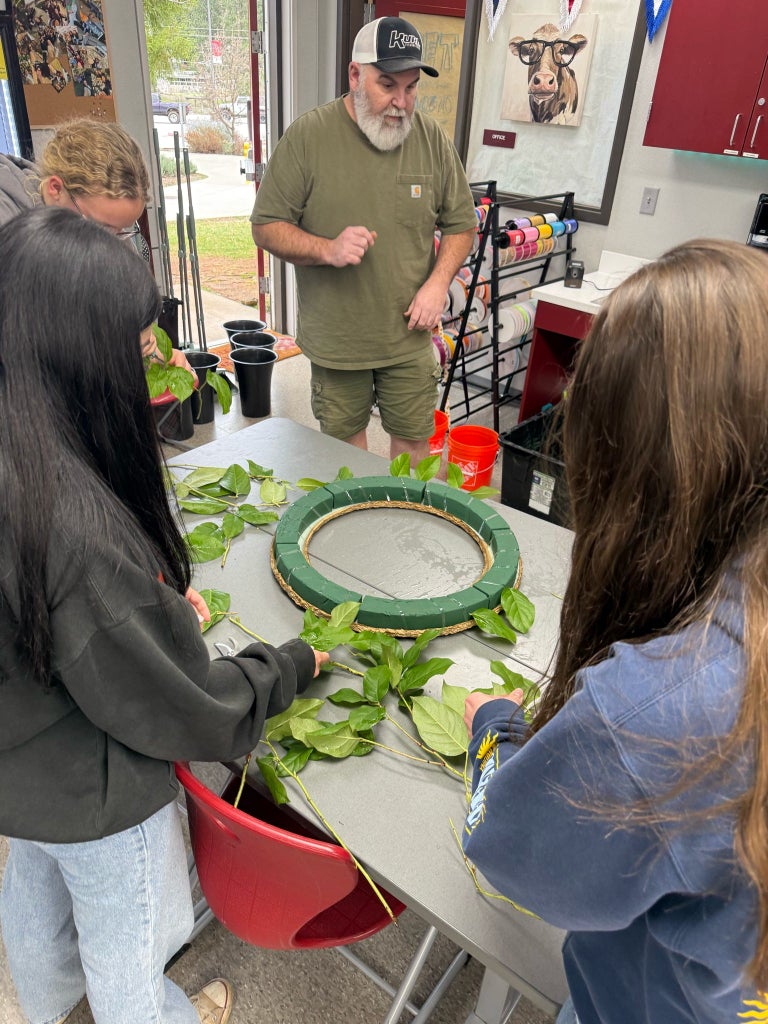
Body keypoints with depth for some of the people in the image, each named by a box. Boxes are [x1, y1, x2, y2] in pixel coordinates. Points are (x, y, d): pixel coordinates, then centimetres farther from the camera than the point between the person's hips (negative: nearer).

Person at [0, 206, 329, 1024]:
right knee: (124, 935, 23)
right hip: (92, 798, -8)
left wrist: (156, 607, -2)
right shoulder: (69, 517, -40)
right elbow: (179, 708, -28)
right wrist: (290, 667, -13)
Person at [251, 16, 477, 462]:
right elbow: (266, 226, -5)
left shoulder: (432, 138, 0)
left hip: (410, 337, 2)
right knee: (344, 440, 15)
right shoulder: (308, 136, -8)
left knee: (414, 440, 11)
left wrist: (438, 282, -9)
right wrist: (328, 249, -22)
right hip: (334, 338, -1)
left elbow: (461, 224, 9)